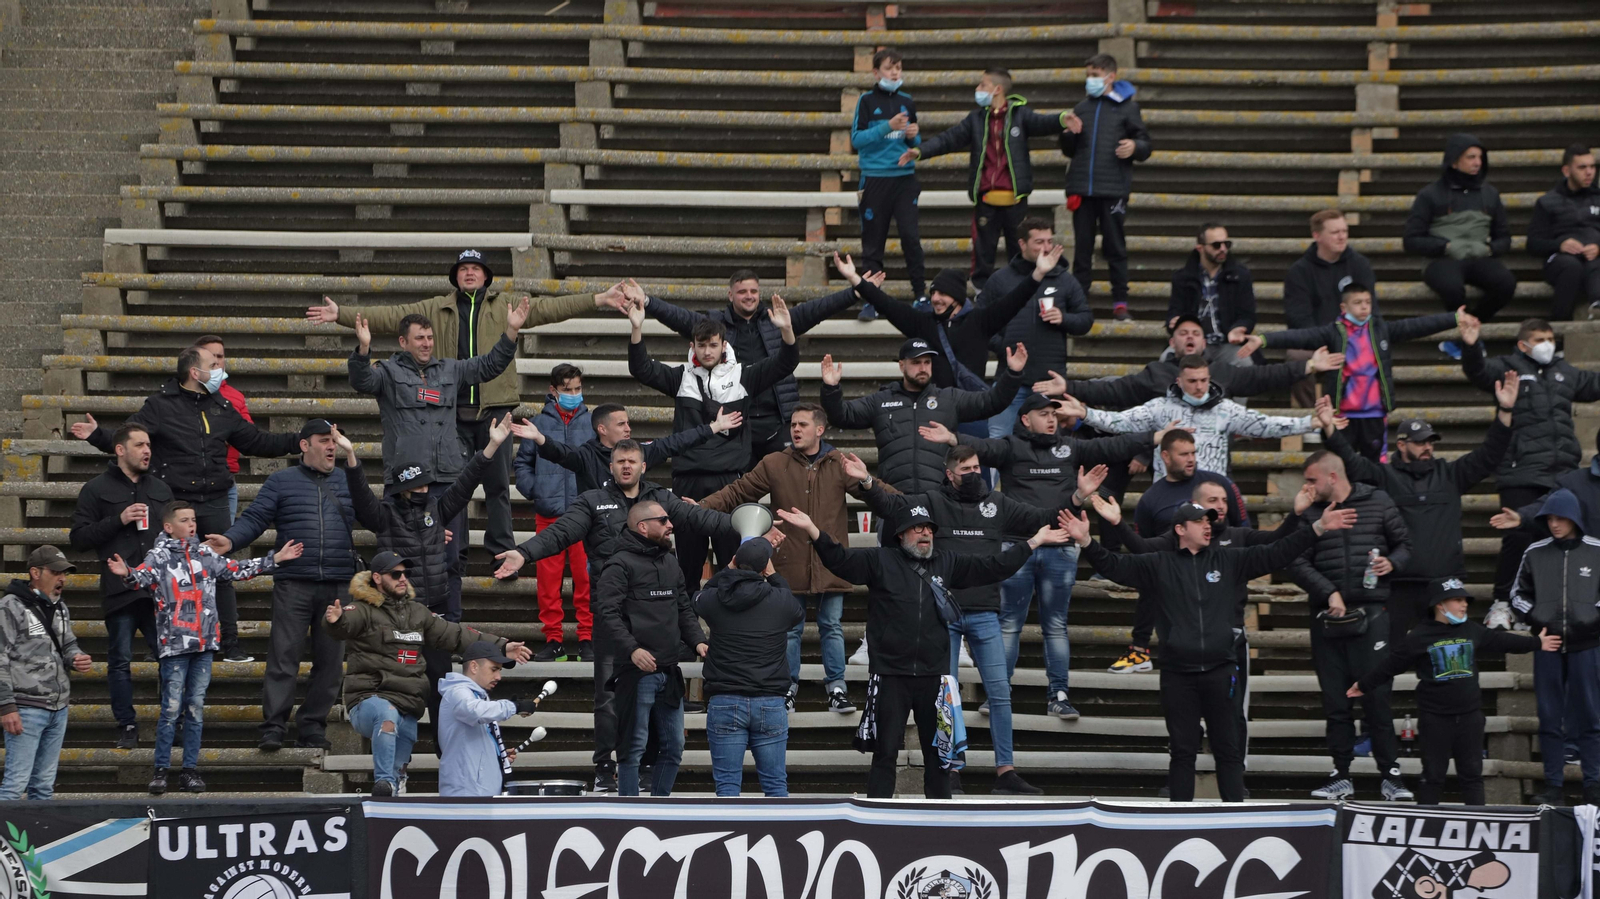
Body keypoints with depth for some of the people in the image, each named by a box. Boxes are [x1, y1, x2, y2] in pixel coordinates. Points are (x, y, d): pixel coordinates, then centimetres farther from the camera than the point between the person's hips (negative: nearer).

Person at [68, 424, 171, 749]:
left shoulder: (161, 489, 18)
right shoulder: (97, 489, 4)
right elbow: (79, 537, -2)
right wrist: (118, 520, -12)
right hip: (119, 590, -3)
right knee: (120, 661, 0)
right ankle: (127, 727, 8)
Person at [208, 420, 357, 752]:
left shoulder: (346, 484, 17)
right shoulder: (282, 482, 9)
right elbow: (255, 518, 0)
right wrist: (229, 540, -19)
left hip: (337, 586, 3)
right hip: (293, 584, -3)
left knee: (329, 659, 4)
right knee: (283, 656, -8)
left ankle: (313, 726, 11)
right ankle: (273, 727, -7)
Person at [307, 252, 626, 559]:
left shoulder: (508, 305, 8)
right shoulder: (436, 309, 11)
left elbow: (550, 308, 2)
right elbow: (390, 316, 9)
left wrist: (599, 299, -9)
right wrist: (341, 314, 3)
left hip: (495, 407, -1)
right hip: (453, 411, 1)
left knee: (498, 484, 4)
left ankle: (502, 551, 11)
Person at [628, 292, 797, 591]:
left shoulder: (742, 376, 6)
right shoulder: (682, 377, 9)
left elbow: (784, 364, -3)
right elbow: (642, 369, -1)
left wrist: (786, 330, -22)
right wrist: (637, 330, -17)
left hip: (730, 479, -1)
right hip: (688, 480, 1)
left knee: (733, 554, -1)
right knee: (688, 554, 8)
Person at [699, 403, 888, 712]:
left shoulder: (840, 465, 3)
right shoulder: (774, 465, 2)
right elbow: (738, 492, 2)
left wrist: (866, 481, -22)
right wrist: (703, 506, -10)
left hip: (830, 565, 0)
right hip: (790, 565, 0)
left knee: (832, 627, 7)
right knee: (789, 629, 7)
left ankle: (836, 687, 16)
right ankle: (787, 688, 18)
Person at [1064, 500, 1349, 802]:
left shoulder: (1230, 560, 8)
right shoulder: (1158, 565, 6)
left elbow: (1276, 553, 6)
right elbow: (1115, 566, 1)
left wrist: (1317, 528, -2)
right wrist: (1085, 542, -15)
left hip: (1220, 672, 1)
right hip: (1177, 675, -1)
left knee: (1228, 749, 4)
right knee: (1182, 751, 5)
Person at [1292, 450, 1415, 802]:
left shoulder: (1378, 503, 6)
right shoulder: (1308, 513, 8)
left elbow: (1405, 543, 13)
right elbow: (1298, 563, 0)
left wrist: (1393, 562, -8)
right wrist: (1328, 593, -12)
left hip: (1371, 613, -2)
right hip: (1327, 616, 2)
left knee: (1376, 696, -7)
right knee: (1335, 700, 4)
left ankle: (1390, 774, 0)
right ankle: (1341, 776, 10)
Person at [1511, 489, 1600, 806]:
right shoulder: (1535, 553, 4)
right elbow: (1518, 594, 12)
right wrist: (1534, 617, -3)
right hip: (1548, 646, 2)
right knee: (1550, 717, 5)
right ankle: (1552, 784, 10)